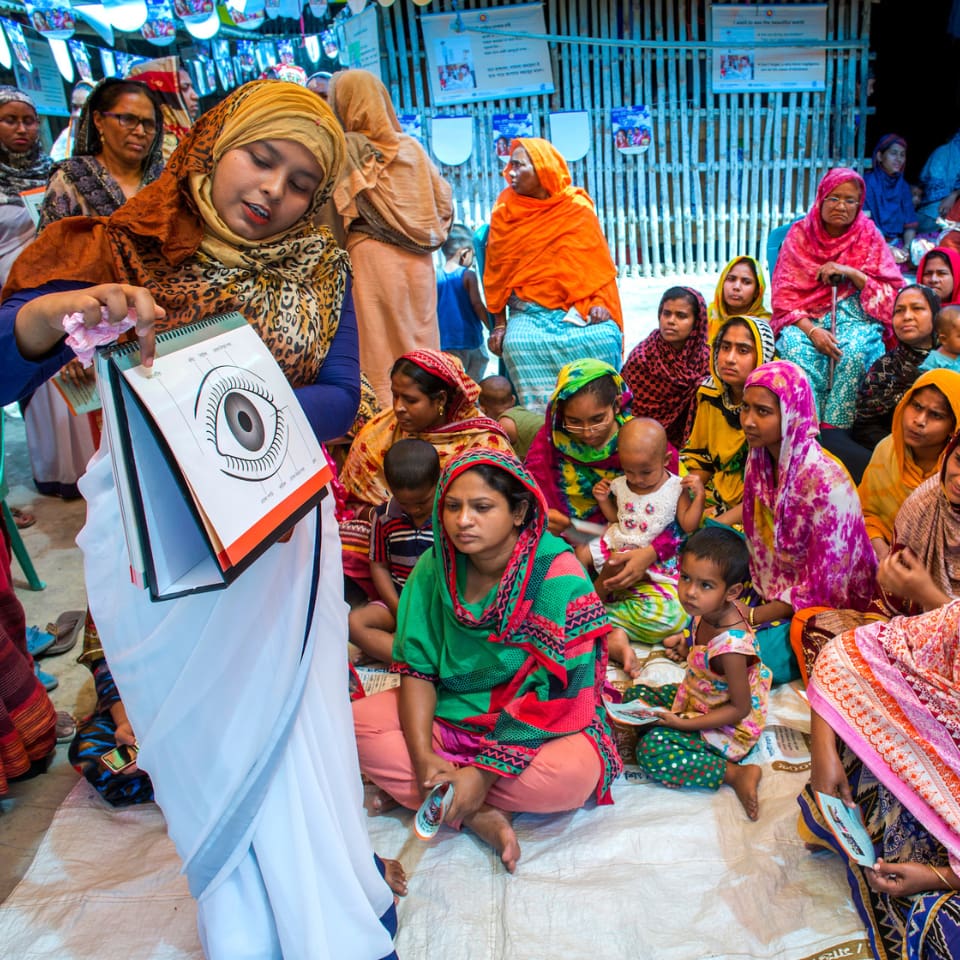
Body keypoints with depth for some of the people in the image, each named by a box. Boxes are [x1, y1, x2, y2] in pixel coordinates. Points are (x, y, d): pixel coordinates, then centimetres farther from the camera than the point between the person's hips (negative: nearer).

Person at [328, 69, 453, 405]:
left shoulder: (344, 148, -4)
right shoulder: (411, 146, 9)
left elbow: (333, 210, -10)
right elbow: (444, 200, 10)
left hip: (370, 257, -4)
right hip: (418, 261, 5)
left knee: (379, 344, 0)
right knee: (420, 341, 11)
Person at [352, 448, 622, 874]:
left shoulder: (558, 575, -21)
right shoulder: (436, 567, -6)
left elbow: (556, 693, -21)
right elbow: (417, 667, -5)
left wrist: (485, 772, -22)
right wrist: (423, 756, -18)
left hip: (540, 725, -3)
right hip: (448, 712, 4)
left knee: (572, 775, -35)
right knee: (353, 723, -16)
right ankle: (478, 816, -14)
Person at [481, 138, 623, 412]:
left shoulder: (578, 209, 3)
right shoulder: (504, 213, 6)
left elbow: (596, 265, 6)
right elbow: (497, 273, 9)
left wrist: (598, 304, -9)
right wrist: (499, 324, 6)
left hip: (578, 311, 0)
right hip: (528, 314, 1)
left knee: (603, 340, -25)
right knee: (518, 345, -26)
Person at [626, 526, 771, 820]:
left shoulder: (731, 647, -35)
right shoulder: (708, 613, -11)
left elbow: (740, 708, -25)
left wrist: (685, 723, -24)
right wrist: (688, 648, -1)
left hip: (726, 728, -9)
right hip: (696, 697, 9)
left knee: (651, 751, -23)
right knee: (634, 694, 9)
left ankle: (735, 773, -15)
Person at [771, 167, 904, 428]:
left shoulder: (869, 235, 6)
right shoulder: (800, 234, 4)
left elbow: (892, 292, 3)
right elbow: (784, 295, -2)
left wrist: (851, 273, -14)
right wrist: (811, 330, -18)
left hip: (854, 315, 0)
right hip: (805, 318, 0)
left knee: (854, 351, -33)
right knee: (796, 349, -33)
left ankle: (835, 428, -26)